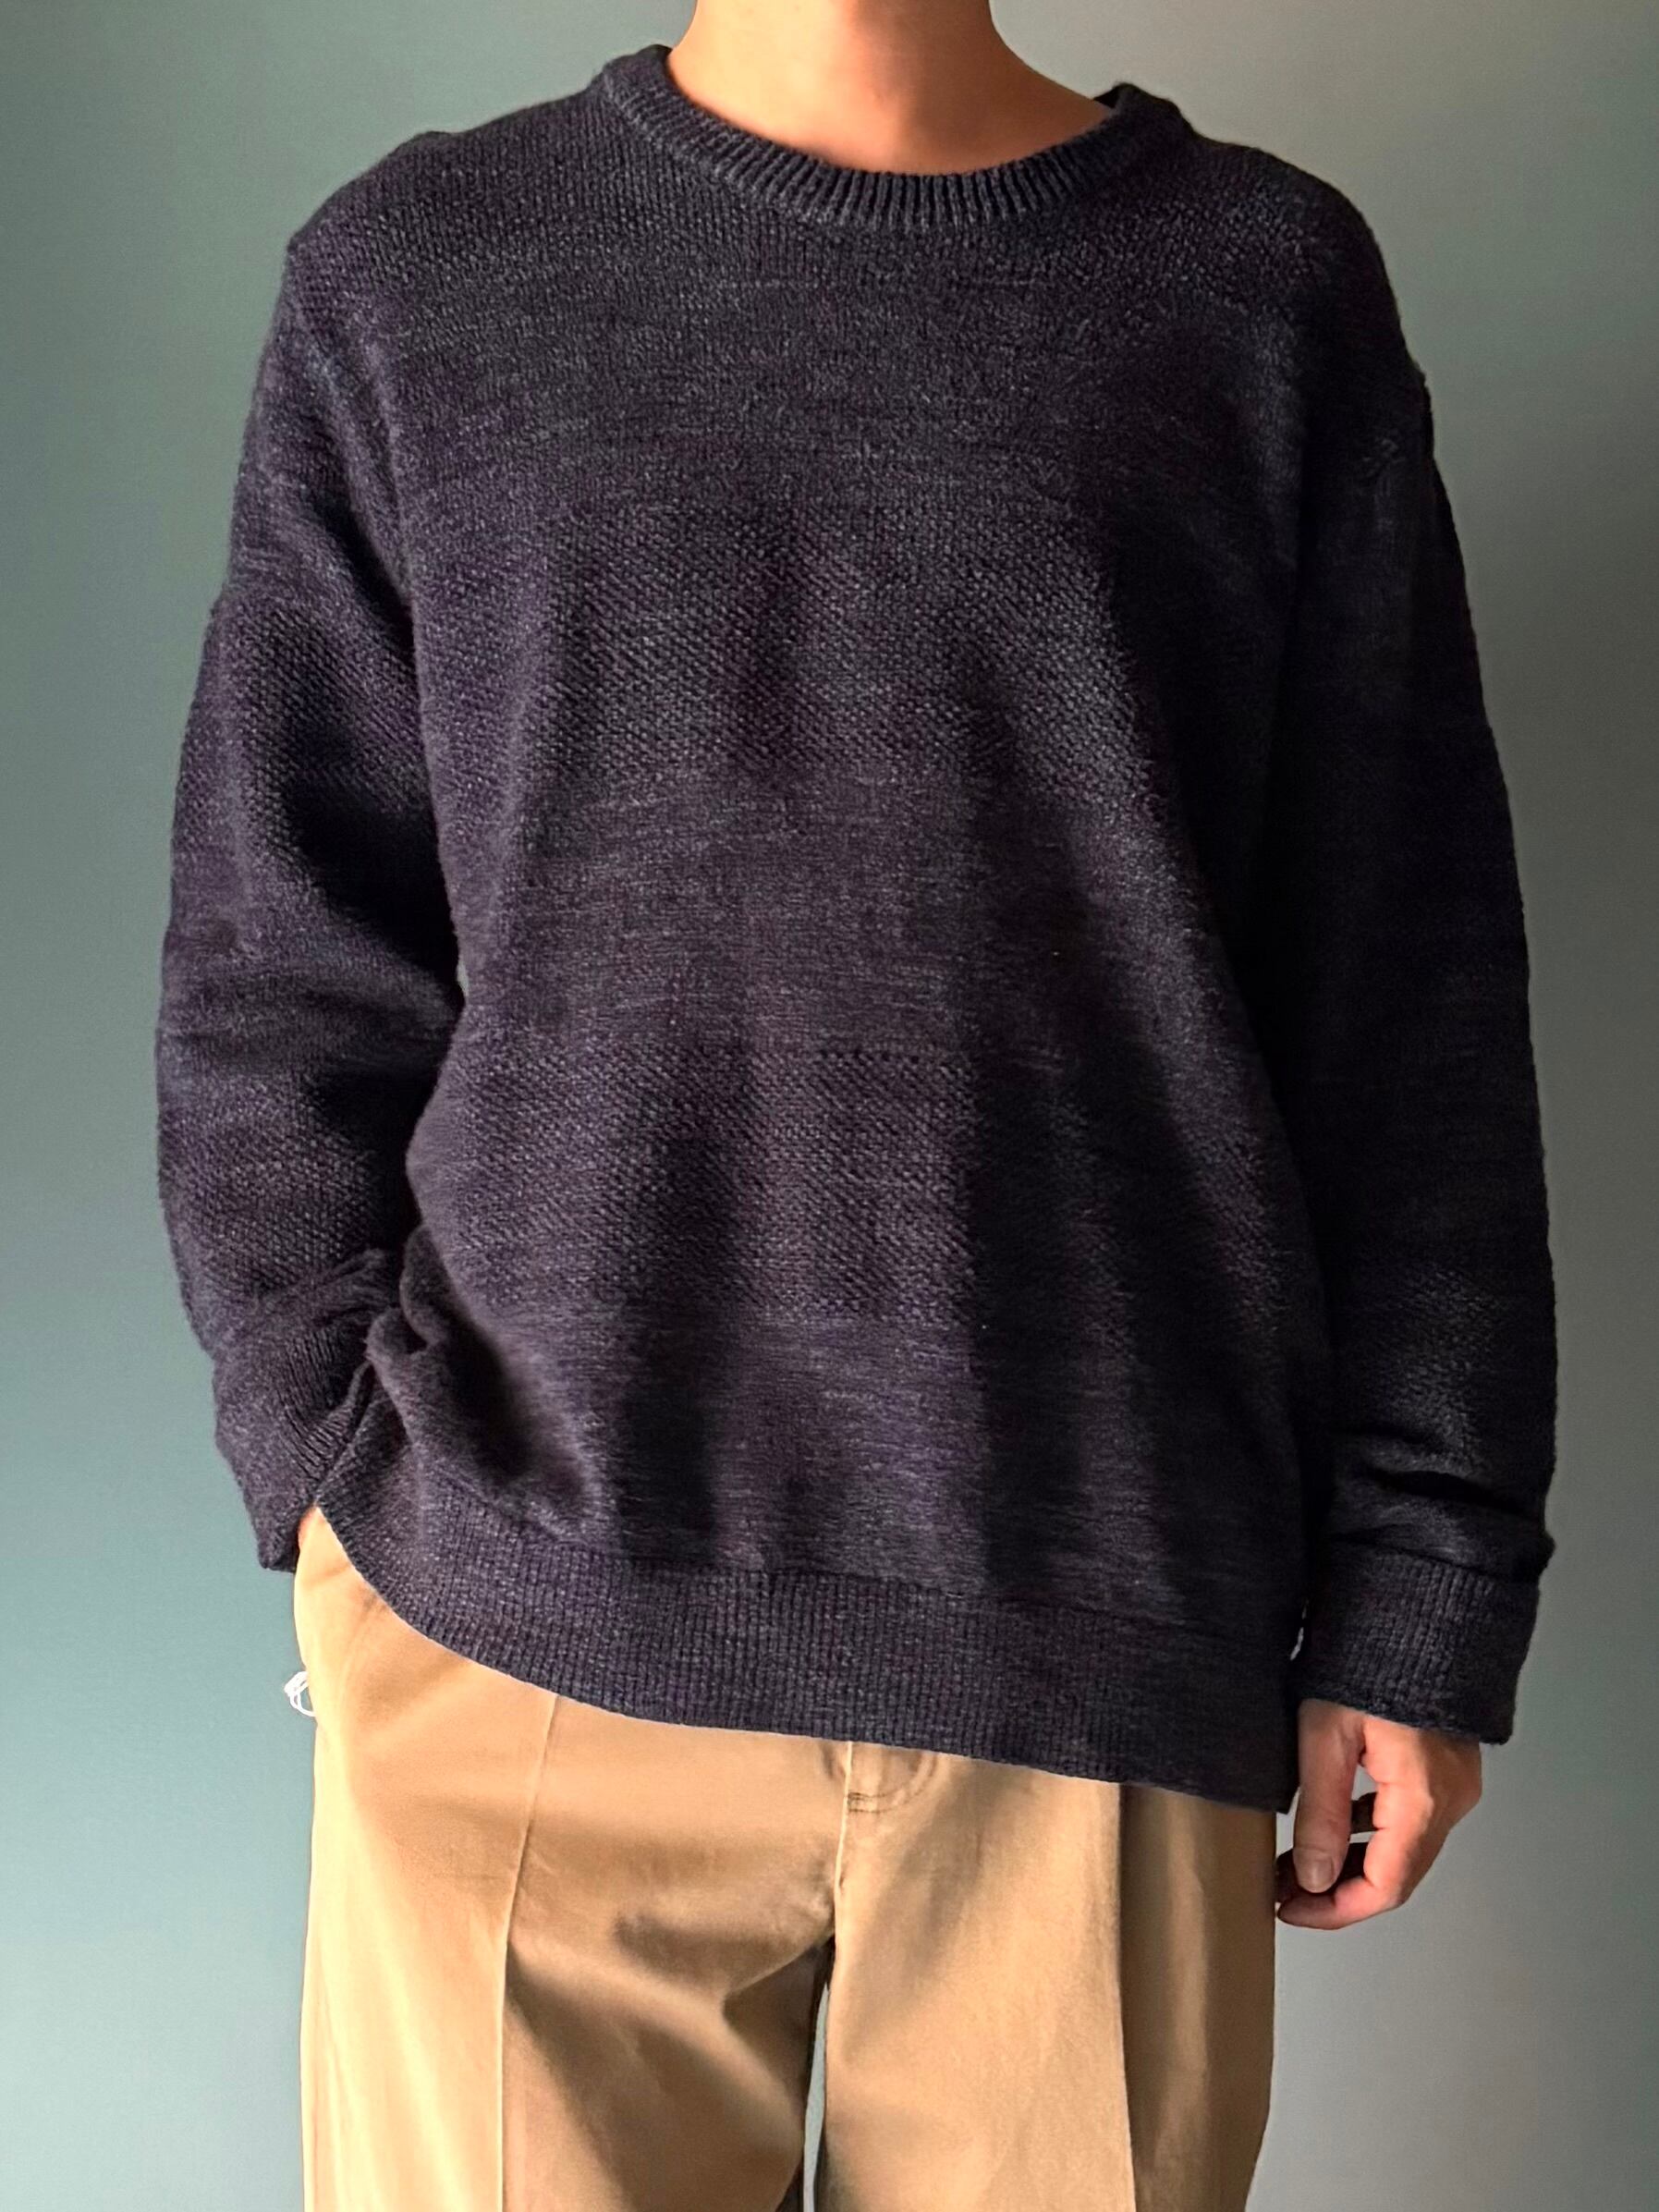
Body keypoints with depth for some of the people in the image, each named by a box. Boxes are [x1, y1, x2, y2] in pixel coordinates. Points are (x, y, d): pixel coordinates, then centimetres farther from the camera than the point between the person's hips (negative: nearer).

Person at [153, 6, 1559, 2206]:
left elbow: (1409, 1021, 5)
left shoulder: (1268, 286, 7)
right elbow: (276, 976, 6)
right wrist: (343, 1488, -4)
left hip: (1108, 1653, 1)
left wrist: (1420, 1596, 1)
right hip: (519, 1634, 0)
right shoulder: (412, 278, 7)